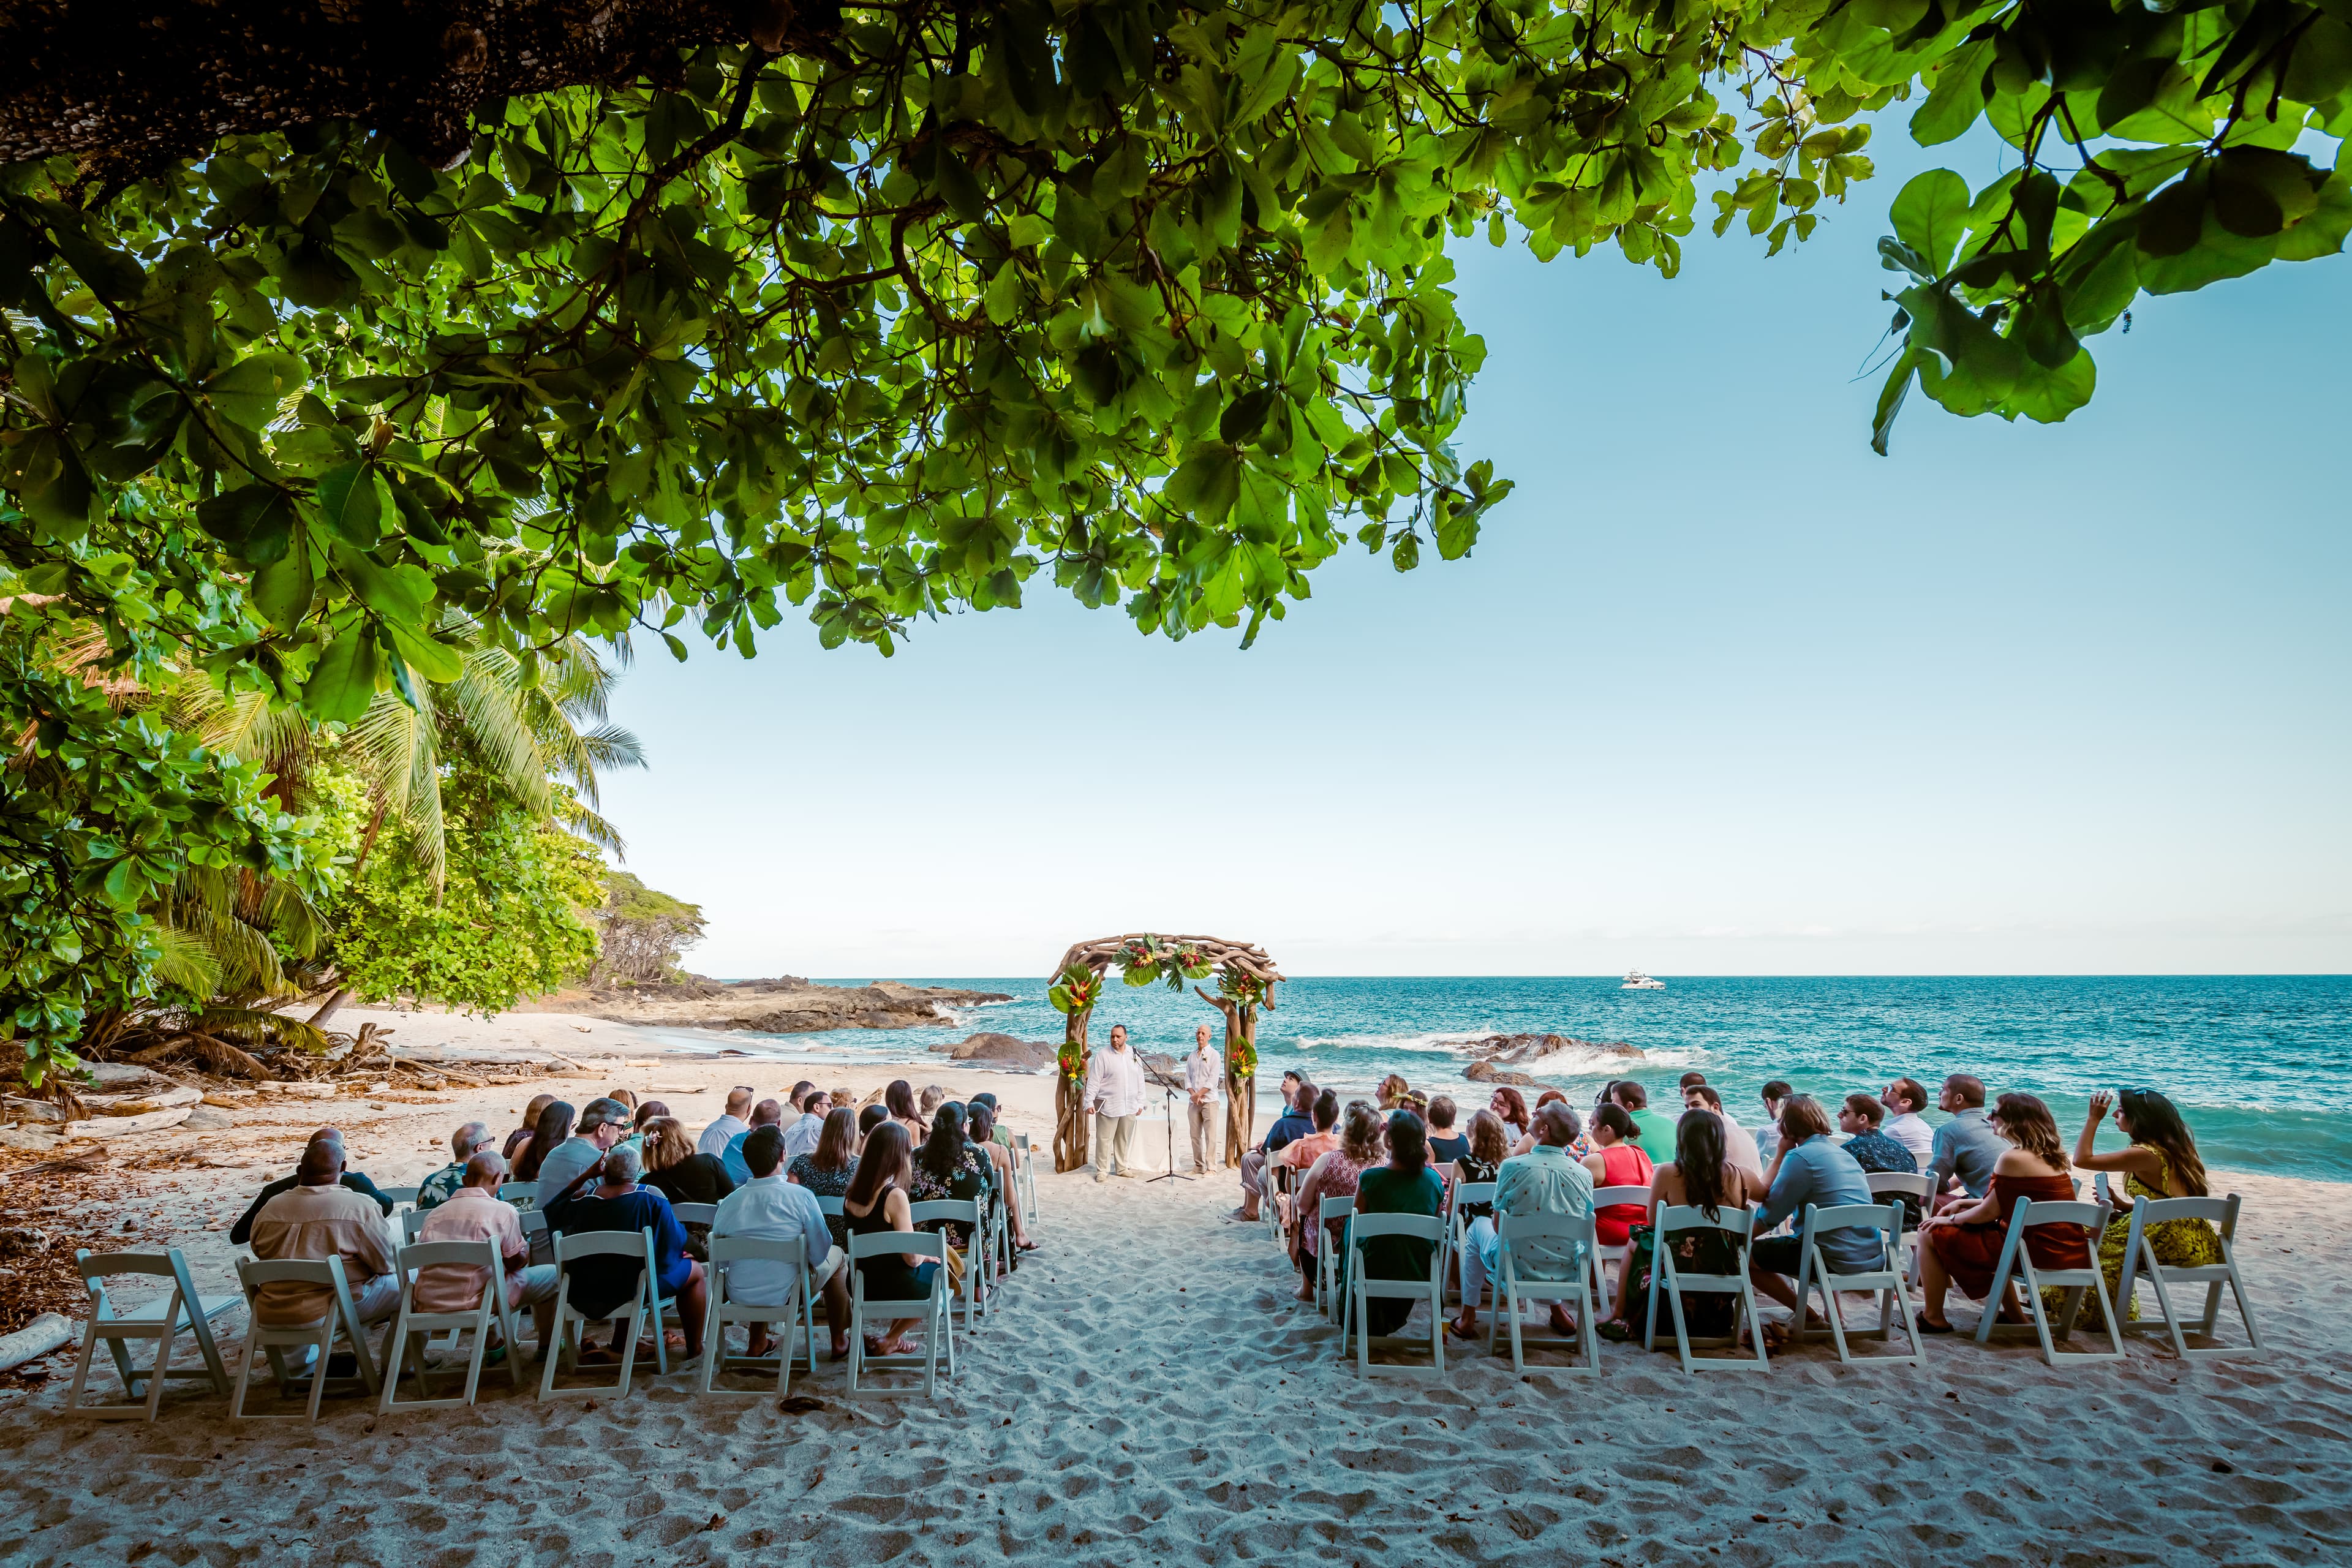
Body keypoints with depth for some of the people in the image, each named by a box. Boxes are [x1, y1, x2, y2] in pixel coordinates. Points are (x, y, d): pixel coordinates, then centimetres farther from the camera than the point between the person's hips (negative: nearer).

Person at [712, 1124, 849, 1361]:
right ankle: (840, 1341, 32)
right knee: (837, 1255, 23)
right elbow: (820, 1253, -12)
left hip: (739, 1295, 4)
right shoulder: (801, 1196, -18)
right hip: (784, 1294, -4)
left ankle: (757, 1342, 41)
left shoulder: (728, 1202, -9)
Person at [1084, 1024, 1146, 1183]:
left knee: (1124, 1139, 10)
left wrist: (1140, 1103, 13)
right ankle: (1102, 1170, 6)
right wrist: (1090, 1102, -11)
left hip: (1129, 1107, 4)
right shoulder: (1102, 1056, -4)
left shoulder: (1135, 1057, 10)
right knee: (1104, 1139, -2)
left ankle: (1122, 1168, 21)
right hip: (1108, 1106, -4)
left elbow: (1140, 1082, 16)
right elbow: (1093, 1081, -5)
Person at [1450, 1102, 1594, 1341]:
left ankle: (1468, 1319, 31)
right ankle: (1558, 1310, 39)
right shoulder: (1584, 1174, -11)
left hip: (1518, 1272, -3)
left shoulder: (1513, 1166, -20)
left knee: (1479, 1225, 26)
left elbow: (1499, 1225, -10)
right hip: (1568, 1274, 4)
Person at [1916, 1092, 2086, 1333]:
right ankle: (2014, 1316, 33)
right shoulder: (2050, 1156, 9)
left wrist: (1952, 1219, 6)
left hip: (2041, 1254, -9)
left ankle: (1933, 1319, 9)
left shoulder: (2014, 1158, -18)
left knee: (1930, 1234, -1)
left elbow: (1989, 1212, -10)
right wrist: (1962, 1205, 18)